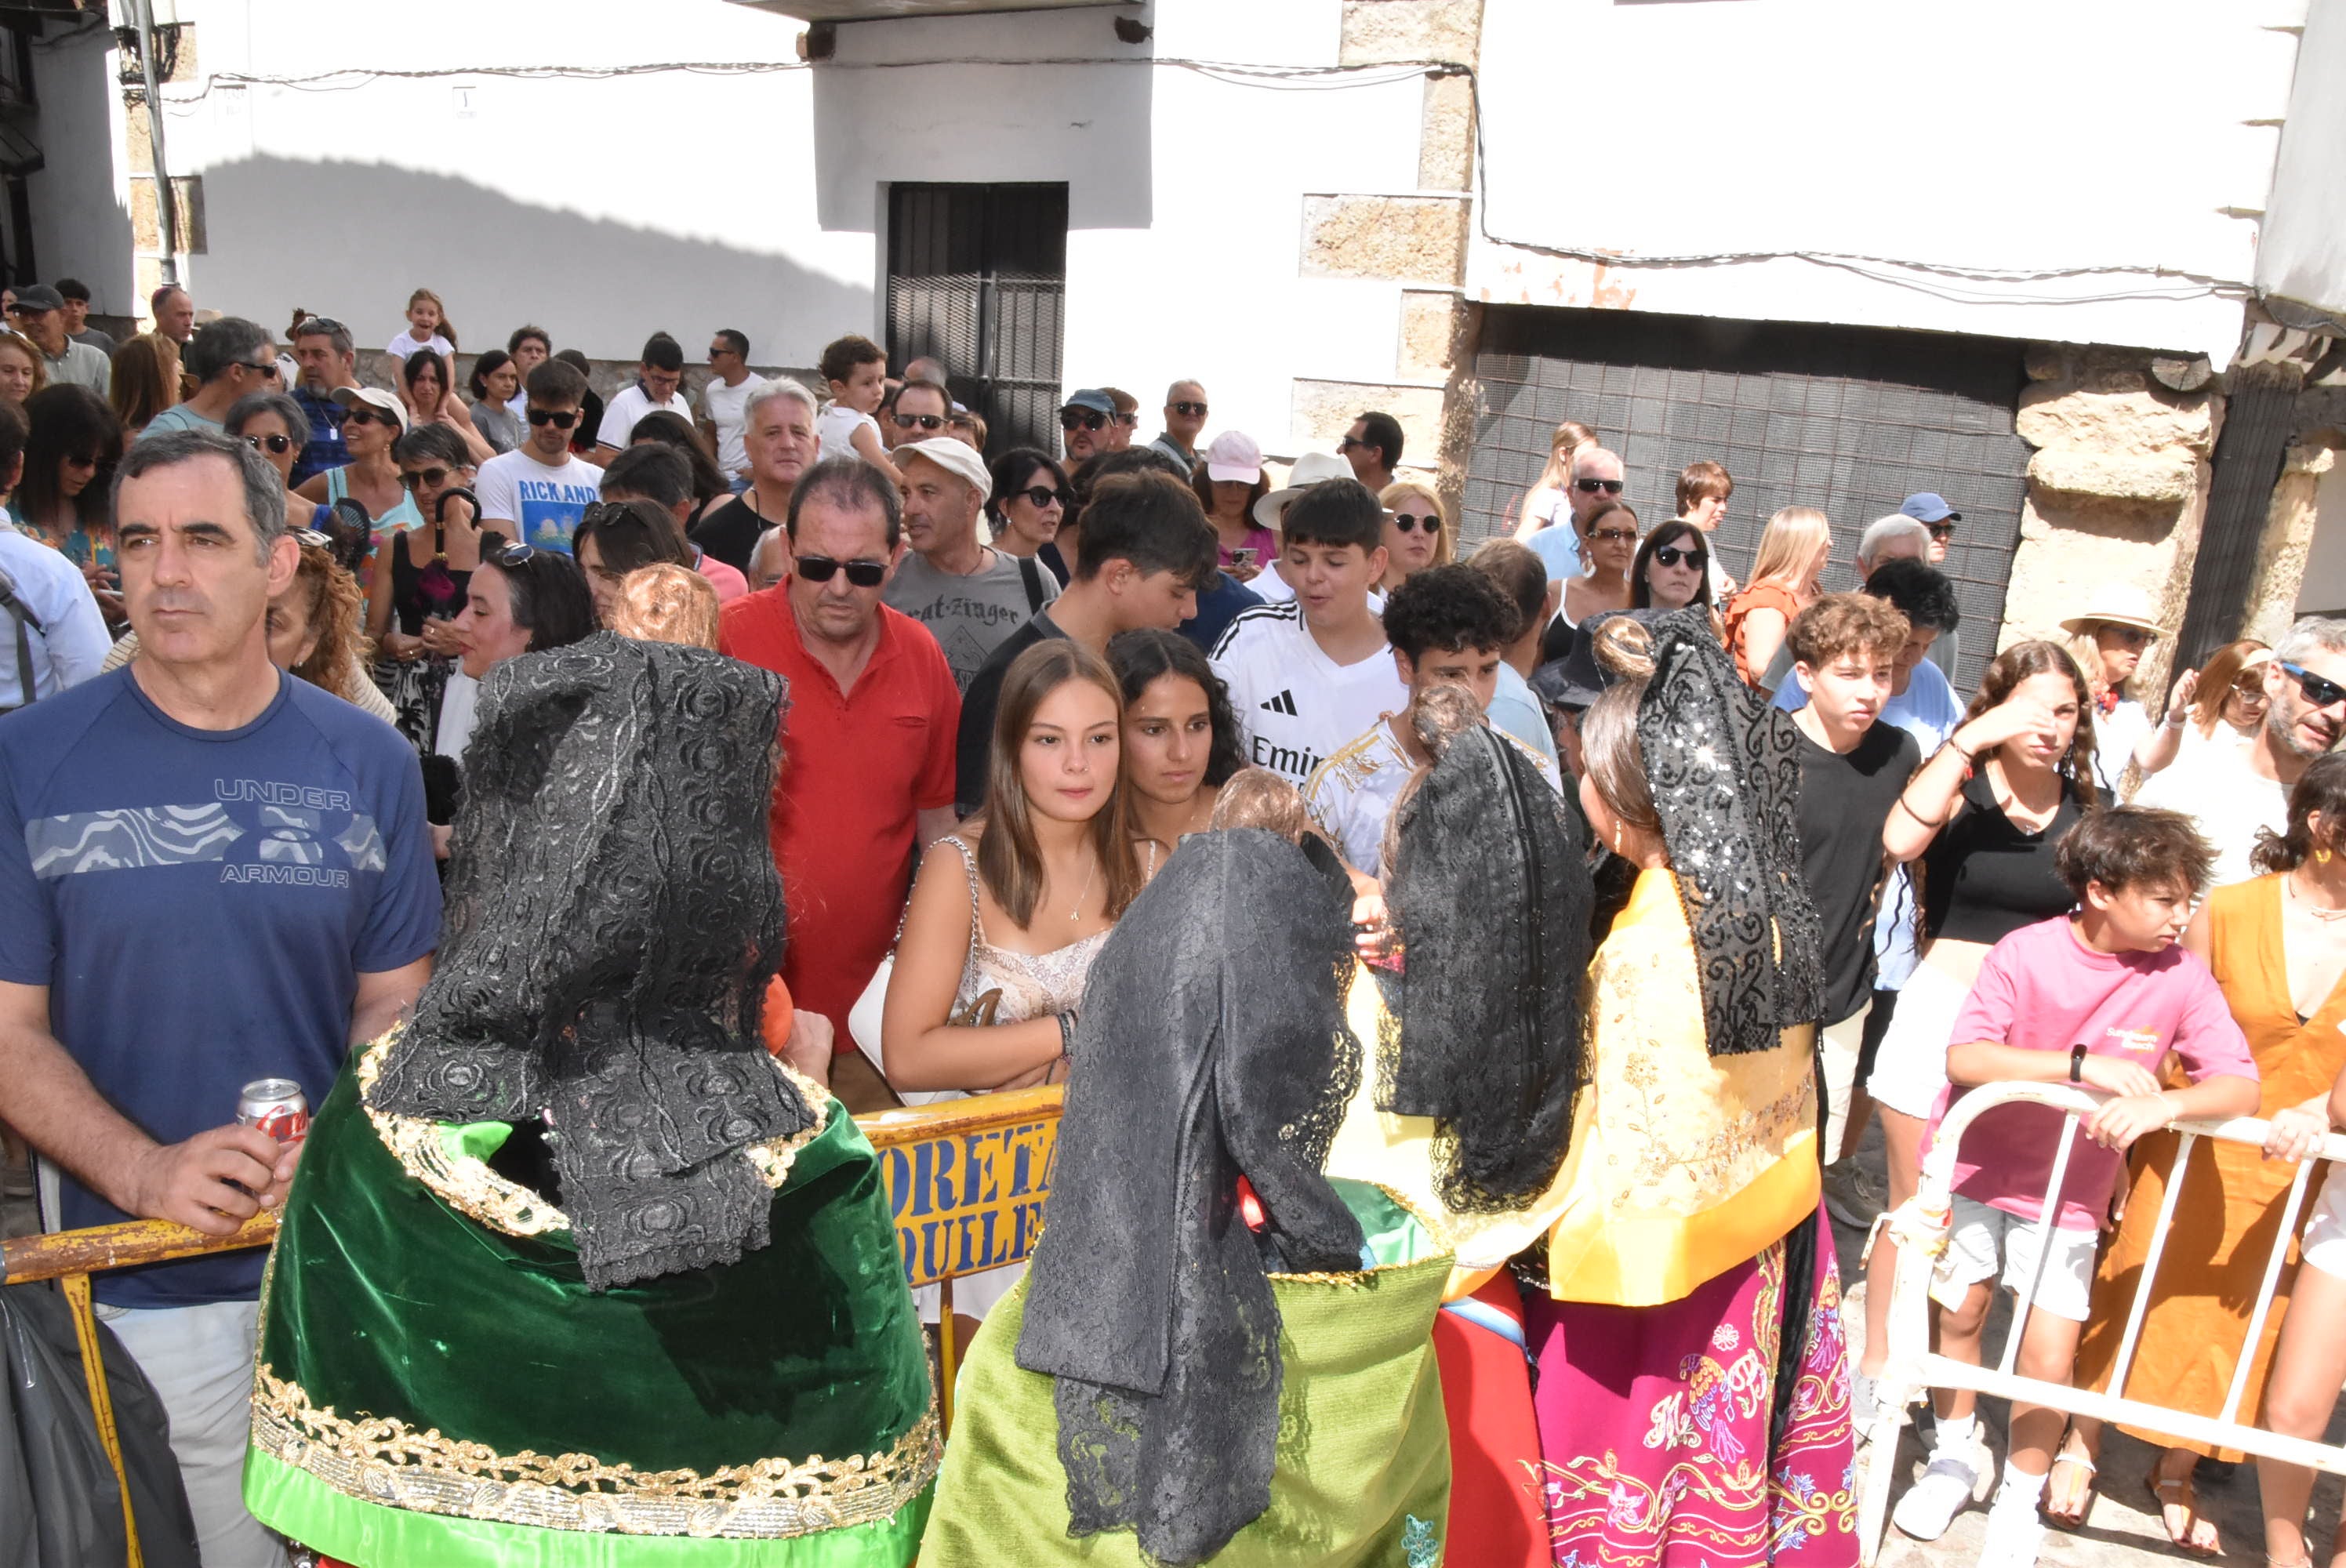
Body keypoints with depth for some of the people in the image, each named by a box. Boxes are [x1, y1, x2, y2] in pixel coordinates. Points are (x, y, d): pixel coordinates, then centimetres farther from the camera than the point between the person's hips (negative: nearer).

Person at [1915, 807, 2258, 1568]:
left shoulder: (2181, 976, -15)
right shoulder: (2026, 952, -21)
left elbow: (2241, 1085, -17)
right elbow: (1964, 1058, -28)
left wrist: (2162, 1105, -36)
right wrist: (2083, 1064, -37)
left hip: (2069, 1191, 1)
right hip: (1978, 1165, -1)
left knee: (2050, 1357, -2)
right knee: (1962, 1311, 16)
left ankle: (2019, 1498, 25)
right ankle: (1953, 1451, 42)